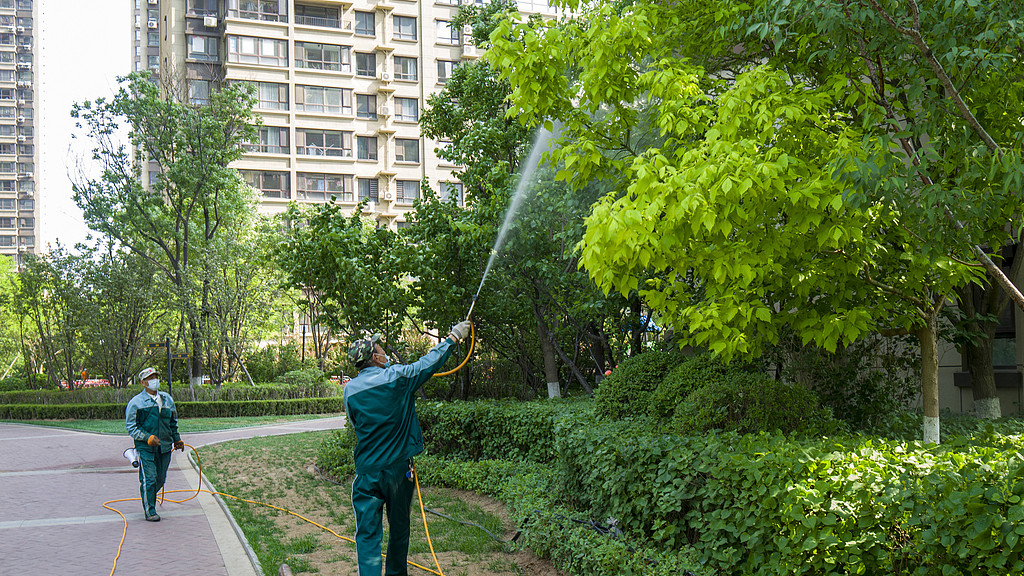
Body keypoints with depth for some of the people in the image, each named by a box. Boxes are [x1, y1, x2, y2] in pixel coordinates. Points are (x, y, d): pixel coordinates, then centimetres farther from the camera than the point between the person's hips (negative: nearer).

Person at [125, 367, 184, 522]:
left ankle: (149, 499, 33)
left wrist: (177, 440, 28)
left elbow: (173, 422, 27)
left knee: (160, 479, 9)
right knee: (149, 479, -8)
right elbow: (131, 427, -4)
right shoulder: (136, 402, -4)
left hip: (164, 447, 5)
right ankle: (150, 512, 1)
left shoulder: (167, 399, 15)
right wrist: (148, 438, -15)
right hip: (145, 448, -5)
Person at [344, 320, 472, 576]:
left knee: (367, 533, 0)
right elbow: (431, 361, 3)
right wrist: (454, 337, 16)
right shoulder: (398, 377, -9)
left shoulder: (350, 389, -2)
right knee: (399, 527, 17)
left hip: (367, 471, 1)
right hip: (398, 468, -1)